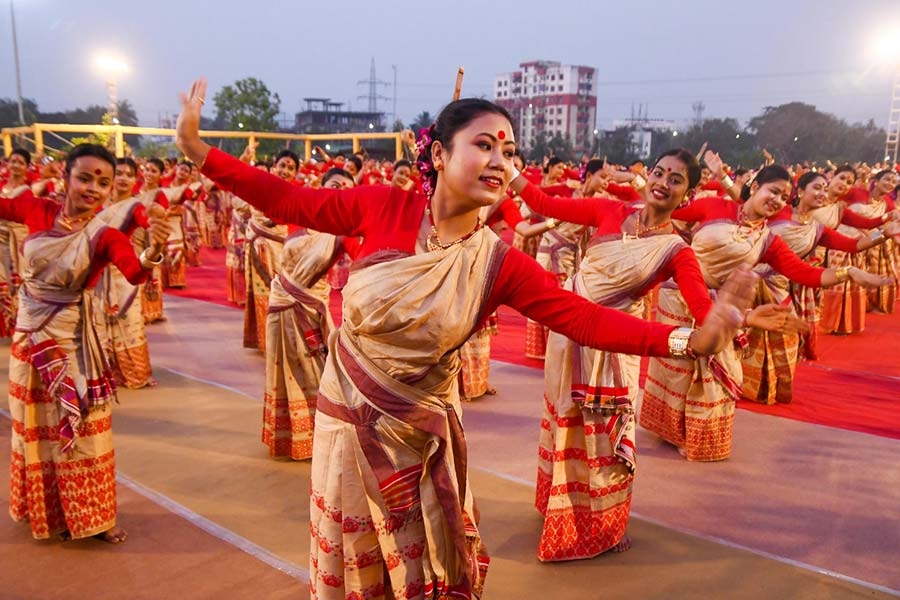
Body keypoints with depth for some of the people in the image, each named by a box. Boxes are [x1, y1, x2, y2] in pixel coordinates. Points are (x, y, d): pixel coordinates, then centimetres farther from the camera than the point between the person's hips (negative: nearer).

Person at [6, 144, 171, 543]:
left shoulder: (105, 235, -18)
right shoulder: (41, 212, -8)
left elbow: (135, 274, -36)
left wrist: (153, 251, -56)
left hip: (71, 339, -3)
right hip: (28, 332, 4)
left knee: (79, 428, 7)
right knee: (34, 426, 17)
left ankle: (92, 516, 23)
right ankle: (46, 509, 37)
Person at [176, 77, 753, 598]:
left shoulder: (502, 266, -15)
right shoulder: (385, 207, -15)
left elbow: (586, 319, -21)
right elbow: (289, 201, -5)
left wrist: (691, 337, -32)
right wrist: (197, 149, -7)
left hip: (419, 432, 0)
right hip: (349, 416, 0)